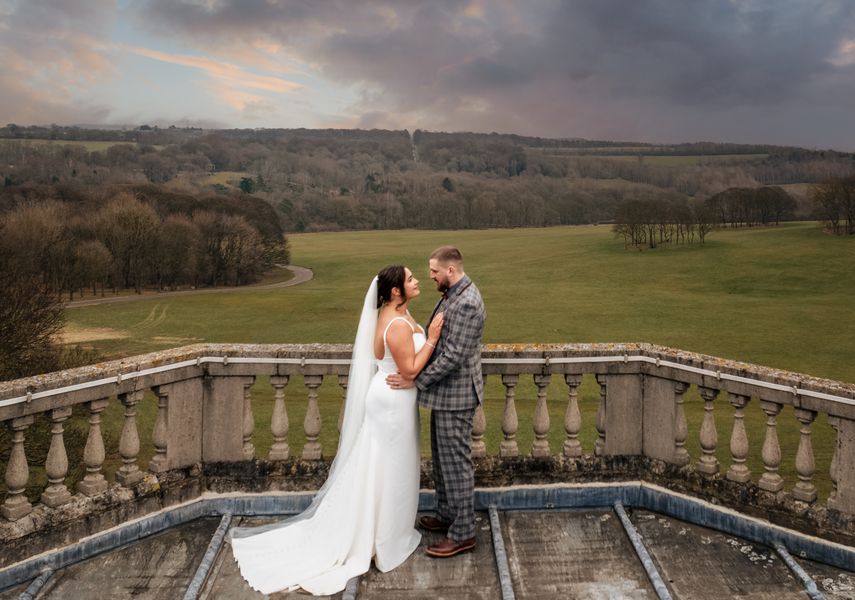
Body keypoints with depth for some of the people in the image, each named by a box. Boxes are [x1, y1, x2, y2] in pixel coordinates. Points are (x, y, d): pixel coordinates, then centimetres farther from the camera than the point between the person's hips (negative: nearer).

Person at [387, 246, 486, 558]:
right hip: (446, 392, 10)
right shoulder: (454, 294, 9)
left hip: (455, 395, -10)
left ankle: (462, 534, 12)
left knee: (456, 462, 0)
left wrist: (416, 380, -20)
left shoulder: (466, 303, -24)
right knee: (442, 458, 20)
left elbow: (454, 355, -26)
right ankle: (446, 515, 35)